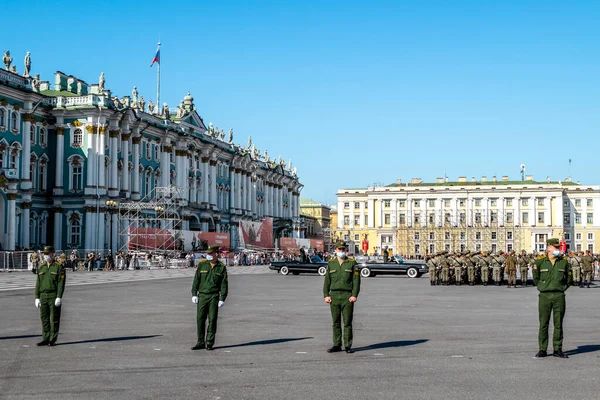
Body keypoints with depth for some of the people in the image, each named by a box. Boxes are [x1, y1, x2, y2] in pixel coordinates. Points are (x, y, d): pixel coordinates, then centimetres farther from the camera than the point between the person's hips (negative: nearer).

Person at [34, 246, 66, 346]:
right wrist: (37, 297, 6)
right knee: (44, 319, 6)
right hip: (43, 296, 5)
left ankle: (53, 340, 5)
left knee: (54, 319, -1)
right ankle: (45, 339, 12)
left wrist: (59, 297, -16)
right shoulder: (41, 267, 12)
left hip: (54, 296, -5)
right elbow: (38, 283, 13)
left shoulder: (59, 267, -3)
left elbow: (61, 283, -9)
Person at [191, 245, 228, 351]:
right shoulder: (202, 264, 5)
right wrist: (194, 294, -1)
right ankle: (200, 342, 12)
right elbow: (196, 280, 6)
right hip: (202, 295, 1)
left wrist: (222, 299, -4)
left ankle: (209, 343, 7)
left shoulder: (222, 267, 2)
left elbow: (224, 285, 2)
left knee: (212, 320, -1)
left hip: (214, 296, -1)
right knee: (200, 319, 2)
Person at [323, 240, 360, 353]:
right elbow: (327, 281, 11)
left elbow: (356, 280, -2)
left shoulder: (352, 263, 2)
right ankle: (337, 345, 12)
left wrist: (354, 295, -11)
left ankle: (348, 346, 5)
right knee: (336, 322, 6)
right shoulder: (331, 263, 10)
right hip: (334, 296, 3)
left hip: (347, 296, -3)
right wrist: (326, 295, 1)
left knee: (347, 322, -1)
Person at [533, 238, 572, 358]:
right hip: (544, 296, -1)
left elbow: (569, 279, 16)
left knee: (558, 324, 4)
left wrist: (561, 288, 9)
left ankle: (558, 349, 11)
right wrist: (542, 287, 8)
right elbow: (535, 278, 11)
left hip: (559, 296, 1)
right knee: (543, 324, 1)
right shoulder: (540, 262, 1)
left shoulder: (564, 262, 7)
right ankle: (542, 350, 8)